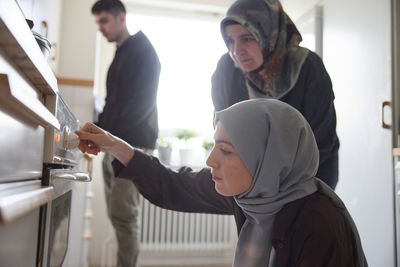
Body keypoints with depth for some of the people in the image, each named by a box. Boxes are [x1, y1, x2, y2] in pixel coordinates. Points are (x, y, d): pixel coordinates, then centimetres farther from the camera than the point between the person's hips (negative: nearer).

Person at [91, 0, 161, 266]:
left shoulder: (143, 51, -5)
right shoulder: (121, 54, 21)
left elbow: (141, 103, -16)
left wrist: (106, 131, -18)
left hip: (132, 144, -9)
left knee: (123, 214, -9)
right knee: (118, 214, 10)